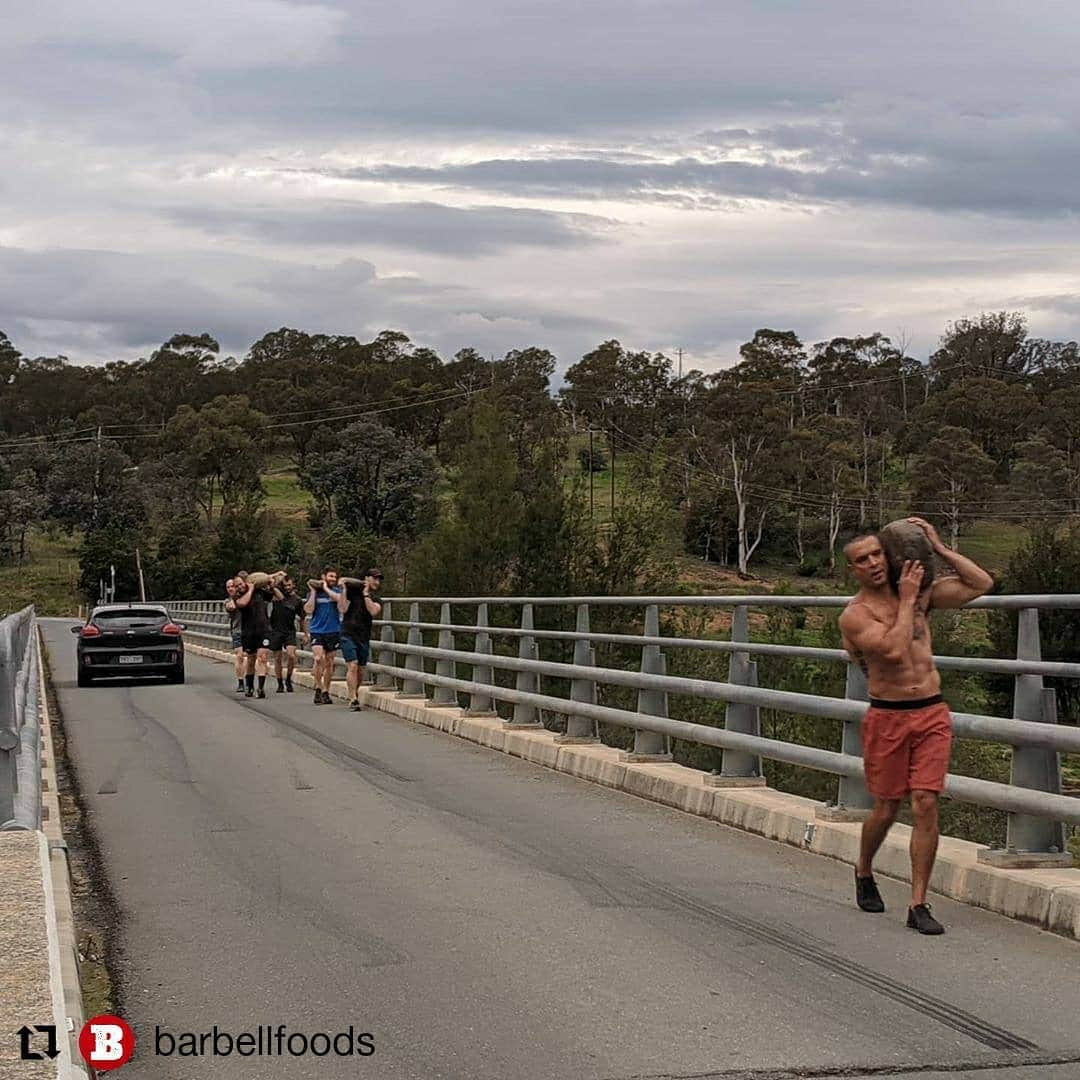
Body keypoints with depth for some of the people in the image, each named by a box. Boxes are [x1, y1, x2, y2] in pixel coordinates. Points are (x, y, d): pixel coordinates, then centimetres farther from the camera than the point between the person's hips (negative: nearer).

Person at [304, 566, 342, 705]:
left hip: (333, 631, 2)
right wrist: (313, 592, -7)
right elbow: (308, 610, -6)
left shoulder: (336, 591, 6)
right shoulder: (313, 592, 4)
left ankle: (325, 692, 17)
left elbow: (339, 598, -17)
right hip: (317, 631, -2)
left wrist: (326, 588, -9)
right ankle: (318, 687, -5)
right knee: (319, 658, -20)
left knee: (329, 663, 6)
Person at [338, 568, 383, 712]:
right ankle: (353, 700, -18)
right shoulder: (353, 591, 1)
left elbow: (374, 612, -13)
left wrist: (366, 595, -12)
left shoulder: (376, 599, 8)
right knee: (353, 666, -16)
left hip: (364, 638, 4)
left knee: (361, 670, 10)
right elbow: (342, 609, -9)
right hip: (349, 635, -4)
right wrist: (344, 590, -13)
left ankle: (354, 693, 32)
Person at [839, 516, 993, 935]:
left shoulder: (920, 592, 8)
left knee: (925, 805, -7)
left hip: (932, 714, 3)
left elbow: (981, 583, 7)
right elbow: (894, 649, -22)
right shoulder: (855, 615, -8)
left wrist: (938, 547, 3)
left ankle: (918, 905, -2)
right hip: (887, 717, -3)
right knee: (886, 809, 6)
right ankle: (863, 871, 37)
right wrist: (907, 599, -14)